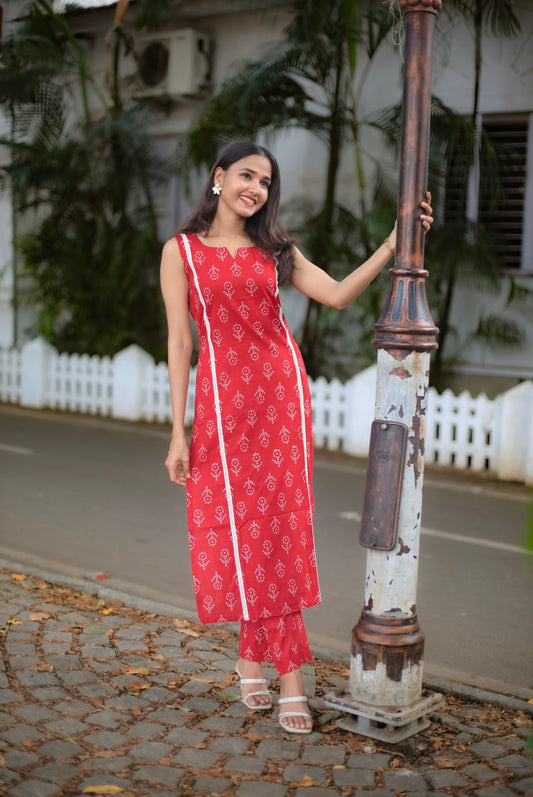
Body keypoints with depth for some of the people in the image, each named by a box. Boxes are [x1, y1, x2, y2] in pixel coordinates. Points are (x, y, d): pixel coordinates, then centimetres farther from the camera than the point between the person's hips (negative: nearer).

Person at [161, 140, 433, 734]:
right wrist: (178, 431, -4)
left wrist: (393, 244, -6)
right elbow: (178, 343, 0)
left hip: (281, 393, 2)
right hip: (222, 396, -2)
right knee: (232, 530, 0)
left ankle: (253, 656, 9)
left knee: (275, 528, -2)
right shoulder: (182, 250, 4)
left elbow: (337, 295, 2)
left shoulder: (274, 249, 12)